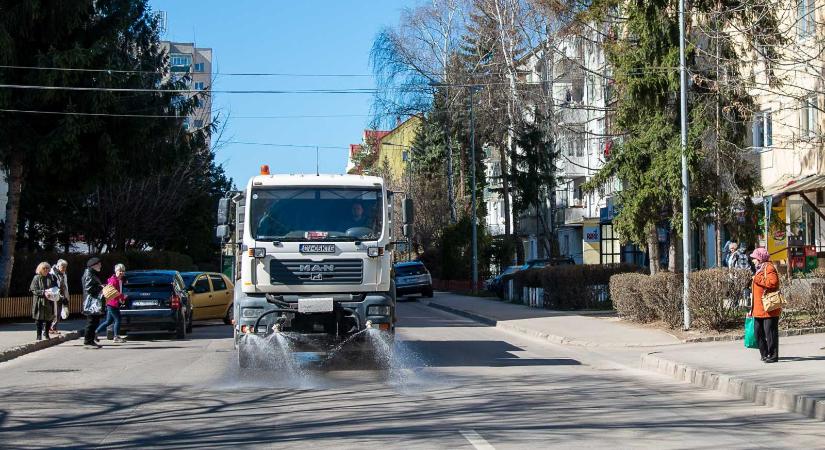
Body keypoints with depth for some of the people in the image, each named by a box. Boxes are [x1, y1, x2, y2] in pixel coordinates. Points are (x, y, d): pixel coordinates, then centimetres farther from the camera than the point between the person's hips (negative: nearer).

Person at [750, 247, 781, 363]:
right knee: (759, 332, 10)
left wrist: (758, 280, -18)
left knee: (770, 331, -7)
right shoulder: (760, 269, 22)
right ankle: (765, 354, 18)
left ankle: (773, 355, -3)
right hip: (759, 309, 10)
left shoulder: (769, 268, -9)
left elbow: (773, 282, -26)